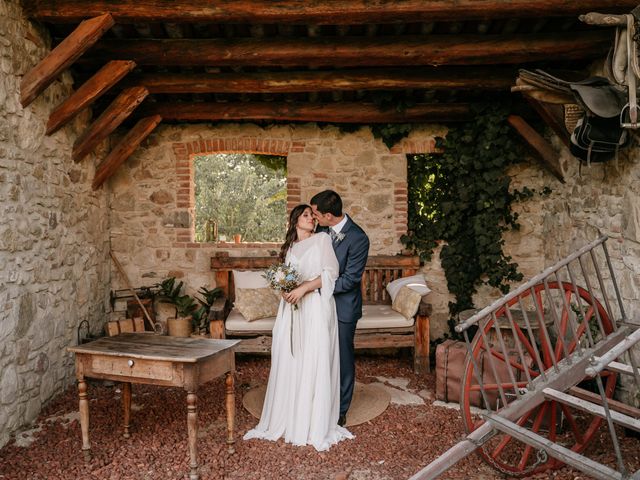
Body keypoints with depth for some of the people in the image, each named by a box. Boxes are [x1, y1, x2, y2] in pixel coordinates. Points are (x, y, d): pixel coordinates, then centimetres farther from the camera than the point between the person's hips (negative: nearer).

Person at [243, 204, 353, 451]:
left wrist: (304, 287, -16)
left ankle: (315, 427, 6)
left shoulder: (322, 239, 4)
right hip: (292, 309, 5)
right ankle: (287, 419, 16)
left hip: (316, 308, -4)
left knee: (314, 364, -4)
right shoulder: (289, 247, 18)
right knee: (288, 363, 4)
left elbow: (330, 272, -6)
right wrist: (284, 289, 0)